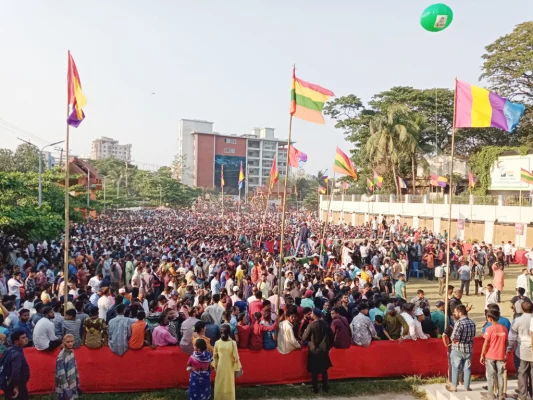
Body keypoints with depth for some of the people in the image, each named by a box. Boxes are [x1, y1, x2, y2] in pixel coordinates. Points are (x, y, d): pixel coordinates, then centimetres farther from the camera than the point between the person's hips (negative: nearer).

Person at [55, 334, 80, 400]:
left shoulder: (71, 352, 1)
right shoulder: (61, 356, -21)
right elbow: (61, 375, -20)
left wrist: (77, 385, 14)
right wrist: (67, 390, -18)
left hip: (73, 387, 7)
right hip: (64, 390, -7)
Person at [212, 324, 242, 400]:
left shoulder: (233, 343, -9)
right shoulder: (217, 343, -4)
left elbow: (236, 356, -5)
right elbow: (215, 356, 5)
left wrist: (237, 368, -3)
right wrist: (215, 366, 8)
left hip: (229, 368, -1)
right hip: (220, 368, 1)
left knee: (229, 386, 8)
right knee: (219, 386, 9)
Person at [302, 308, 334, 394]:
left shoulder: (311, 325, -17)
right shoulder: (326, 324, -5)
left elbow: (304, 338, -11)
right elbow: (331, 336, 3)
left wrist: (309, 341, 12)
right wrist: (329, 346, 17)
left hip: (314, 351, -4)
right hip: (324, 350, 4)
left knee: (314, 371, 9)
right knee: (324, 370, 18)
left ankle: (315, 388, 16)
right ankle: (325, 387, 23)